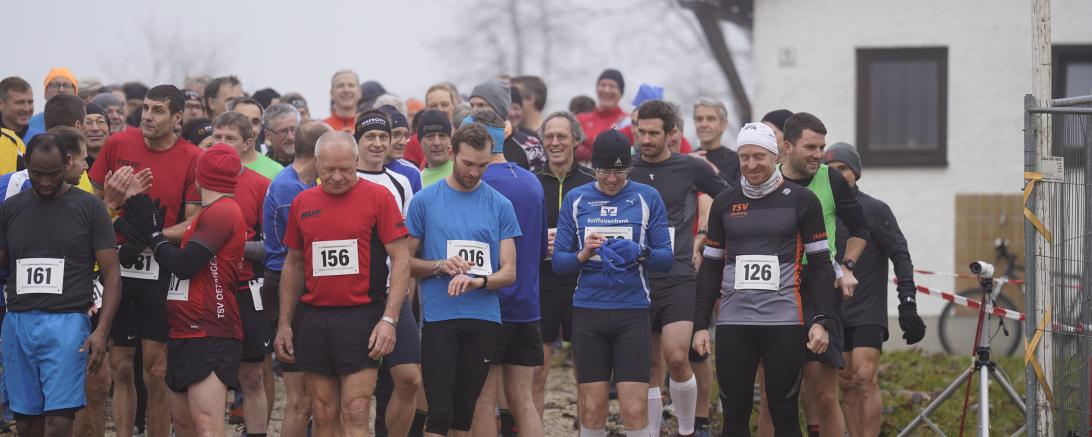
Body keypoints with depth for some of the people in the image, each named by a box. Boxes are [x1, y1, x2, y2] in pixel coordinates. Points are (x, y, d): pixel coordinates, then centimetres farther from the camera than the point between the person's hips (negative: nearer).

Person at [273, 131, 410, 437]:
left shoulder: (378, 197, -3)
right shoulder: (302, 203, 10)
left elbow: (401, 261, -5)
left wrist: (389, 319, -13)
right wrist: (284, 324, 14)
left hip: (361, 317, -4)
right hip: (312, 317, 4)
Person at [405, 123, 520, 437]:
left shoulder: (499, 205, 5)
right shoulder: (425, 200, 2)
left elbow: (509, 272, 3)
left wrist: (479, 281, -18)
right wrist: (440, 266, -13)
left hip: (484, 318, 2)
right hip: (439, 317, -2)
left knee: (465, 409, 8)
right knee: (440, 410, -9)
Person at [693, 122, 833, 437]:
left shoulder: (801, 201, 2)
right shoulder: (724, 203, 12)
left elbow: (820, 265, 2)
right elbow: (711, 267, 15)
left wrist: (820, 321, -6)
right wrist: (701, 324, 9)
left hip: (785, 322, -3)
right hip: (733, 324, 3)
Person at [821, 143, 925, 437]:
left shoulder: (875, 210, -3)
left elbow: (901, 257, -6)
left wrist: (908, 305, -14)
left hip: (868, 314, -5)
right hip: (835, 316, 5)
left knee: (864, 379, -17)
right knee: (847, 387, 4)